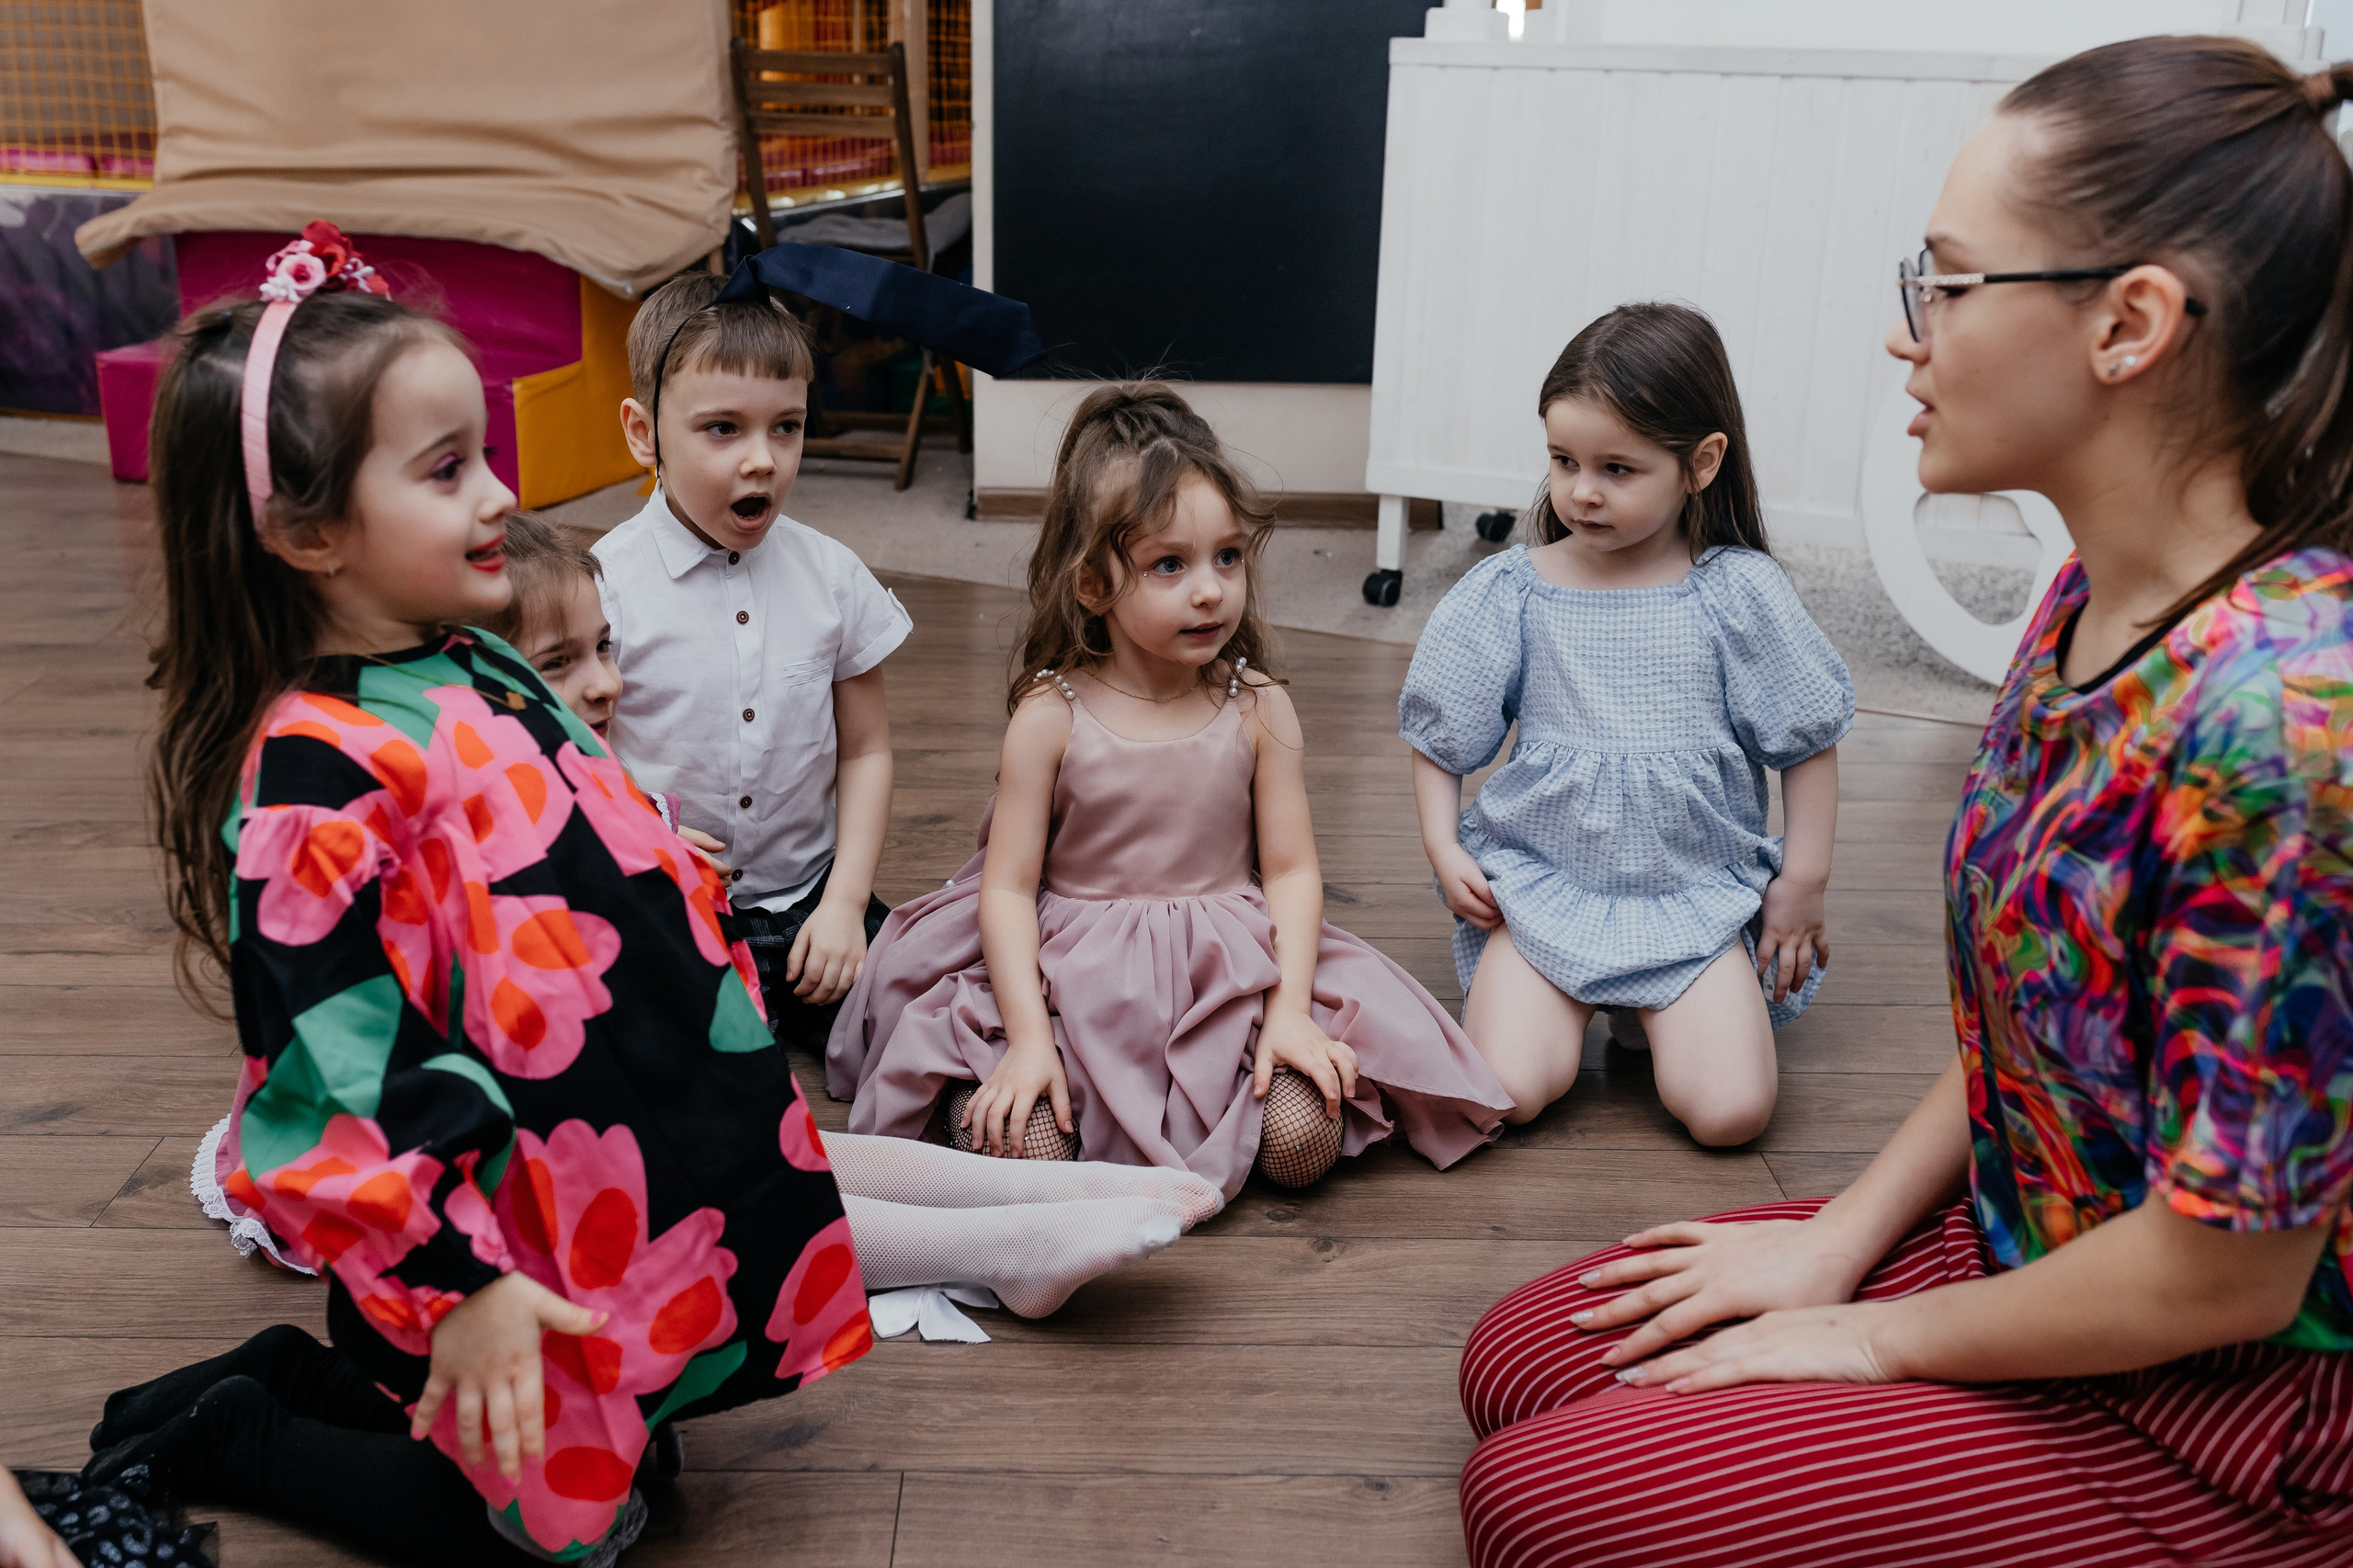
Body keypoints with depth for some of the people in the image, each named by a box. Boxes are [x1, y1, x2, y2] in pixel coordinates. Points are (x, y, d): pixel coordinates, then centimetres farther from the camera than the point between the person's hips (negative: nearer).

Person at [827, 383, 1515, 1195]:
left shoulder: (1258, 708, -2)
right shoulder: (1052, 715, -8)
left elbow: (1291, 870, 0)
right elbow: (1008, 887, -8)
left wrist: (1290, 1009, -13)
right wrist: (1028, 1036, -18)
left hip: (1233, 972, 2)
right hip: (1075, 969, -1)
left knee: (1304, 1137, -20)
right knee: (1024, 1145, -24)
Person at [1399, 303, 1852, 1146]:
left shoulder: (1739, 593, -4)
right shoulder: (1508, 592, -1)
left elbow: (1809, 740, 4)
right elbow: (1440, 733, 8)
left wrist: (1803, 881, 3)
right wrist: (1442, 846, -4)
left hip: (1696, 894, 0)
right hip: (1540, 886, 0)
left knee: (1731, 1111, -17)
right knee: (1504, 1093, -19)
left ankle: (1652, 1008, 15)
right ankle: (1574, 997, 14)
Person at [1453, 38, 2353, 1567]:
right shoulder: (2092, 598, -2)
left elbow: (2218, 1277, -25)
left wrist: (1877, 1338, -11)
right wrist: (1840, 1241, 5)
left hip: (2220, 1411, -8)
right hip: (2022, 1249, 8)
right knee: (1520, 1368, 8)